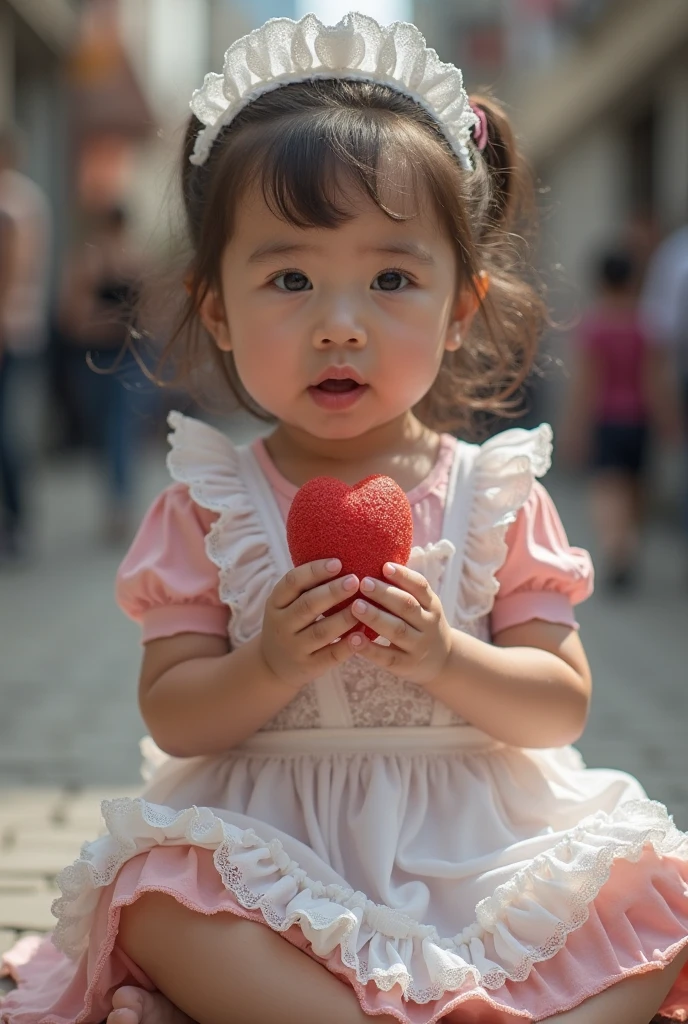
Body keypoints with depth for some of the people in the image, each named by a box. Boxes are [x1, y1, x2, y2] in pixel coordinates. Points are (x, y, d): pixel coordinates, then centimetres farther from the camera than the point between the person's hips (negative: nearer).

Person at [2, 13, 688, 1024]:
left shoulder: (498, 495, 3)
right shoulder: (209, 506, 1)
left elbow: (562, 706, -1)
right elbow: (171, 718, -3)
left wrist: (445, 657, -20)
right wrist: (272, 664, -22)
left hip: (472, 850, 2)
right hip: (270, 853, -1)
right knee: (152, 889, -31)